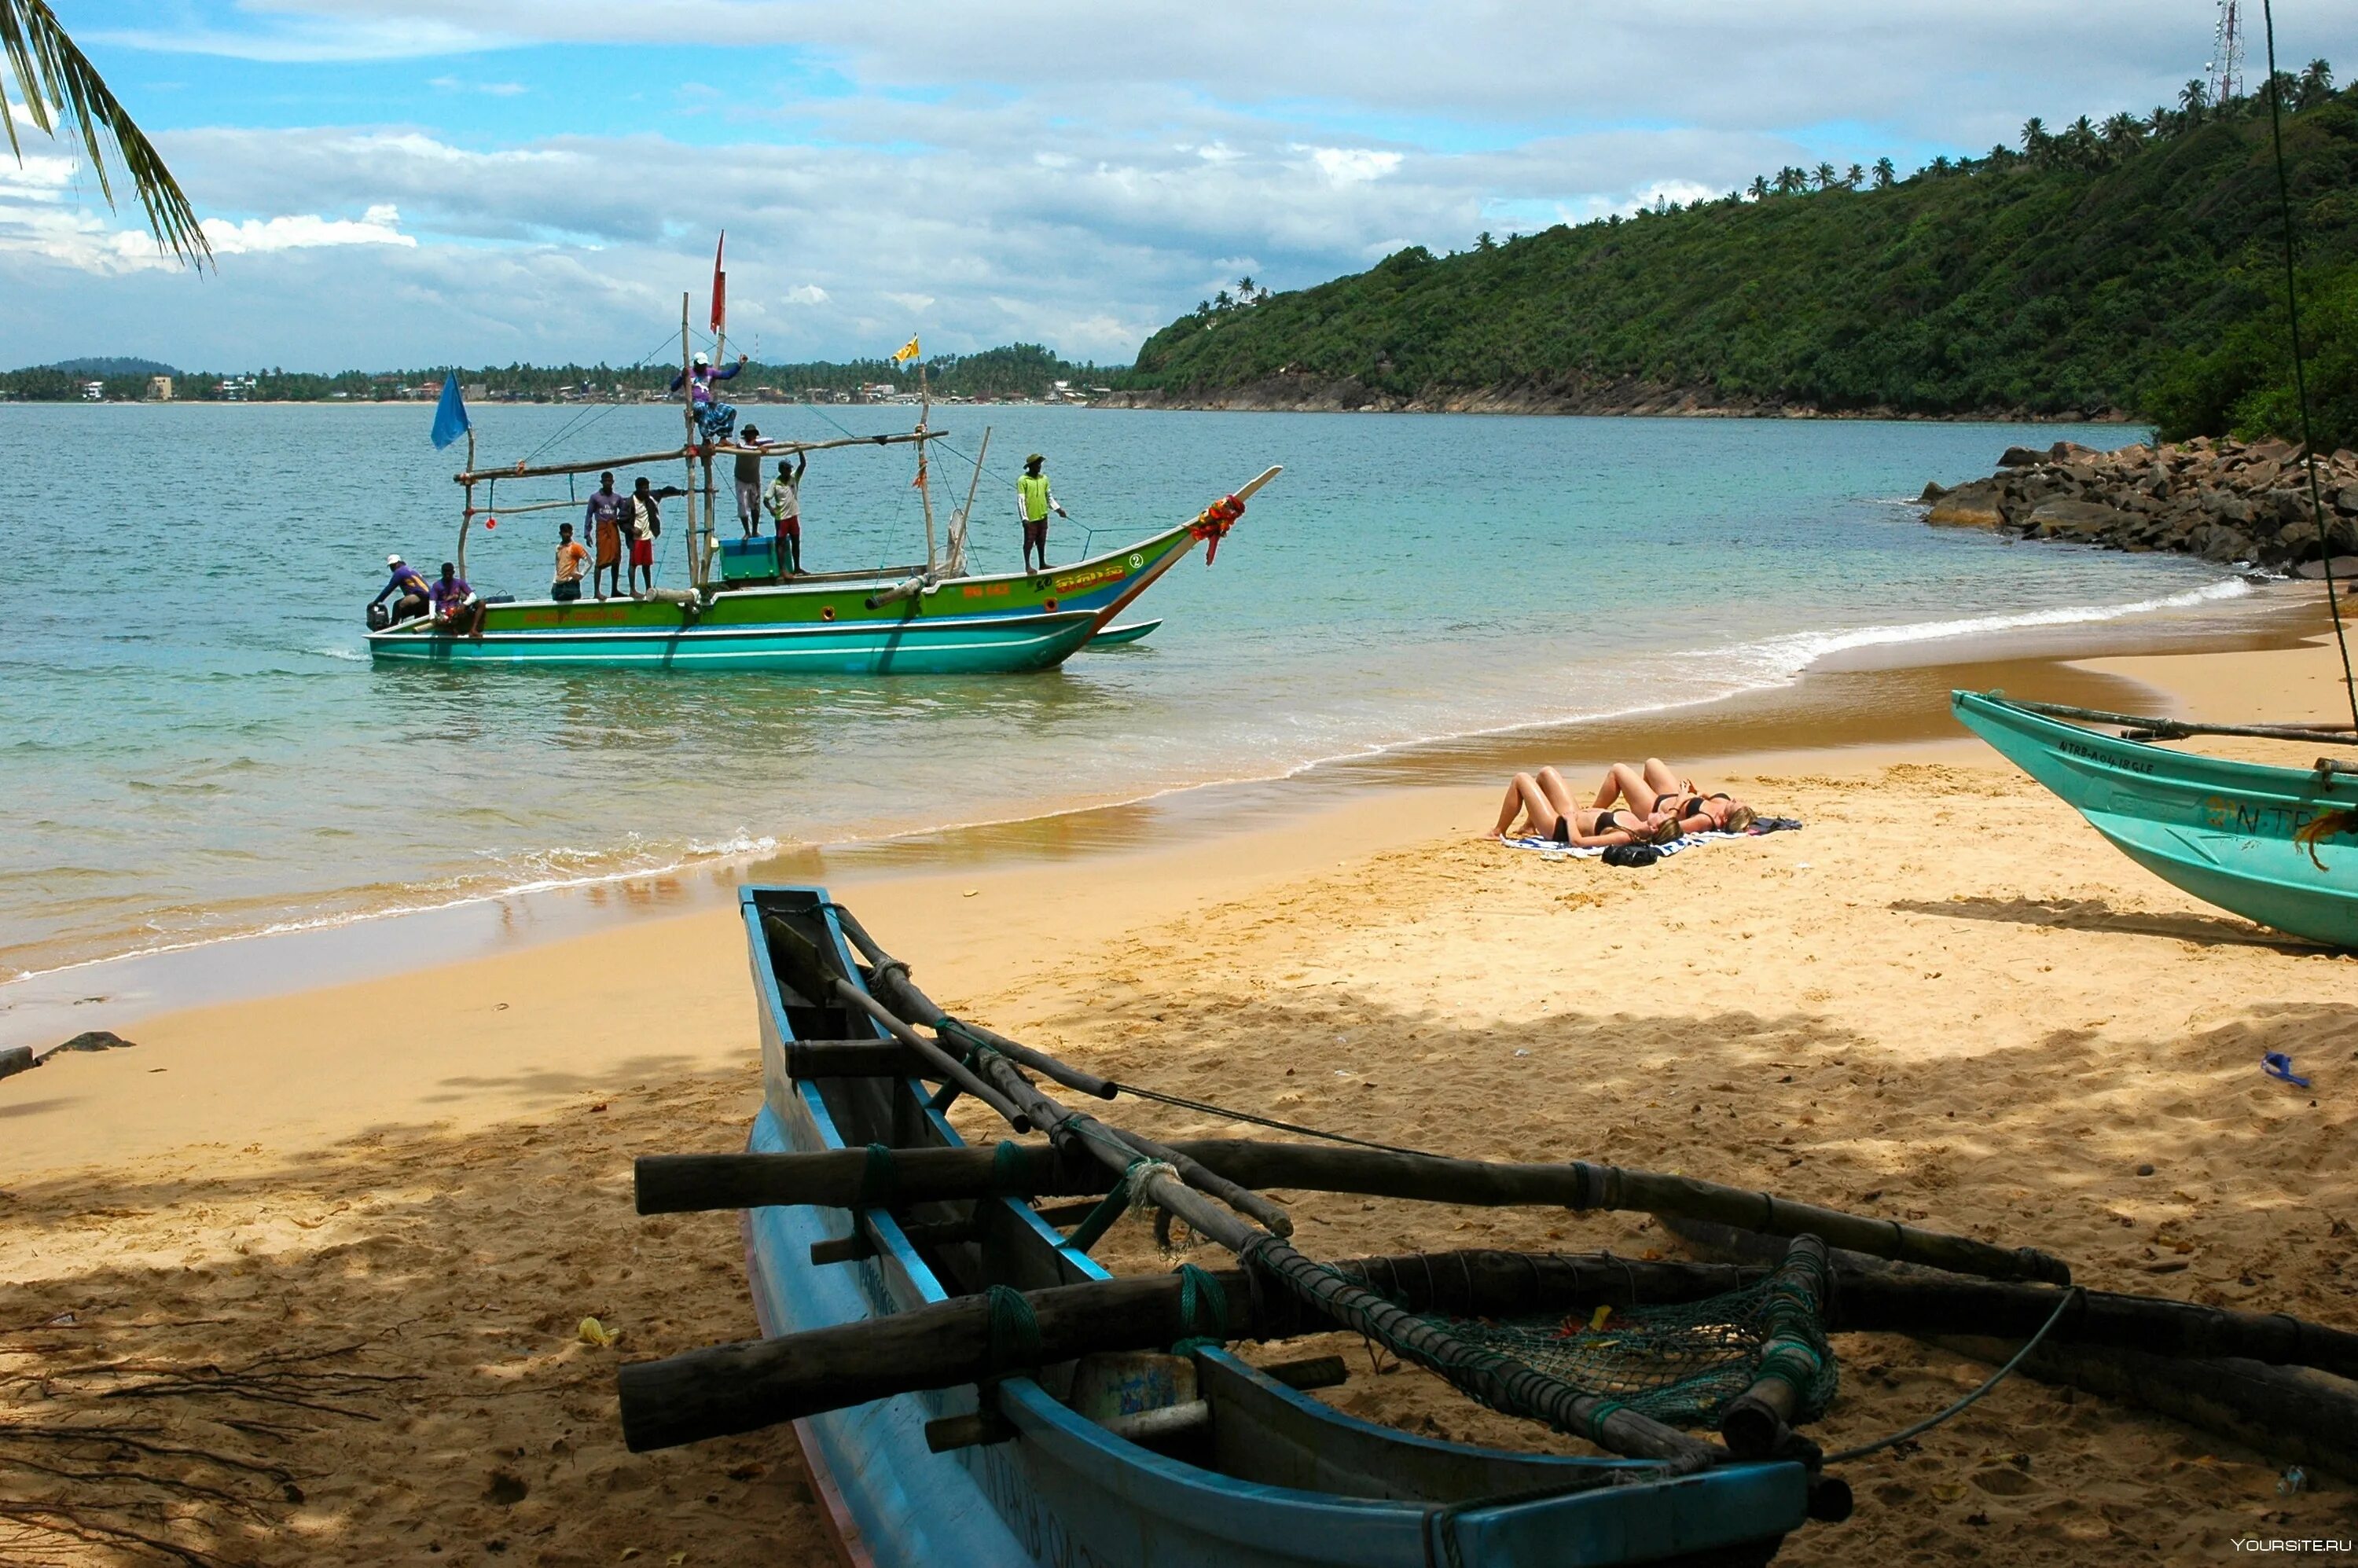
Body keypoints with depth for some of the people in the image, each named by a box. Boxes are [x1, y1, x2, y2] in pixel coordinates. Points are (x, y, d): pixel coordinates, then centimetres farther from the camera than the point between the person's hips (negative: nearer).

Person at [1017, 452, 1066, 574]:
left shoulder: (1044, 478, 9)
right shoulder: (1023, 481, -9)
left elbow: (1049, 497, 18)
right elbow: (1021, 501, -12)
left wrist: (1058, 509, 8)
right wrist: (1024, 518, -18)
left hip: (1043, 517, 6)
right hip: (1030, 518, -6)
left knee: (1042, 542, 14)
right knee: (1029, 542, 0)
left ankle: (1042, 564, 24)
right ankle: (1027, 565, 9)